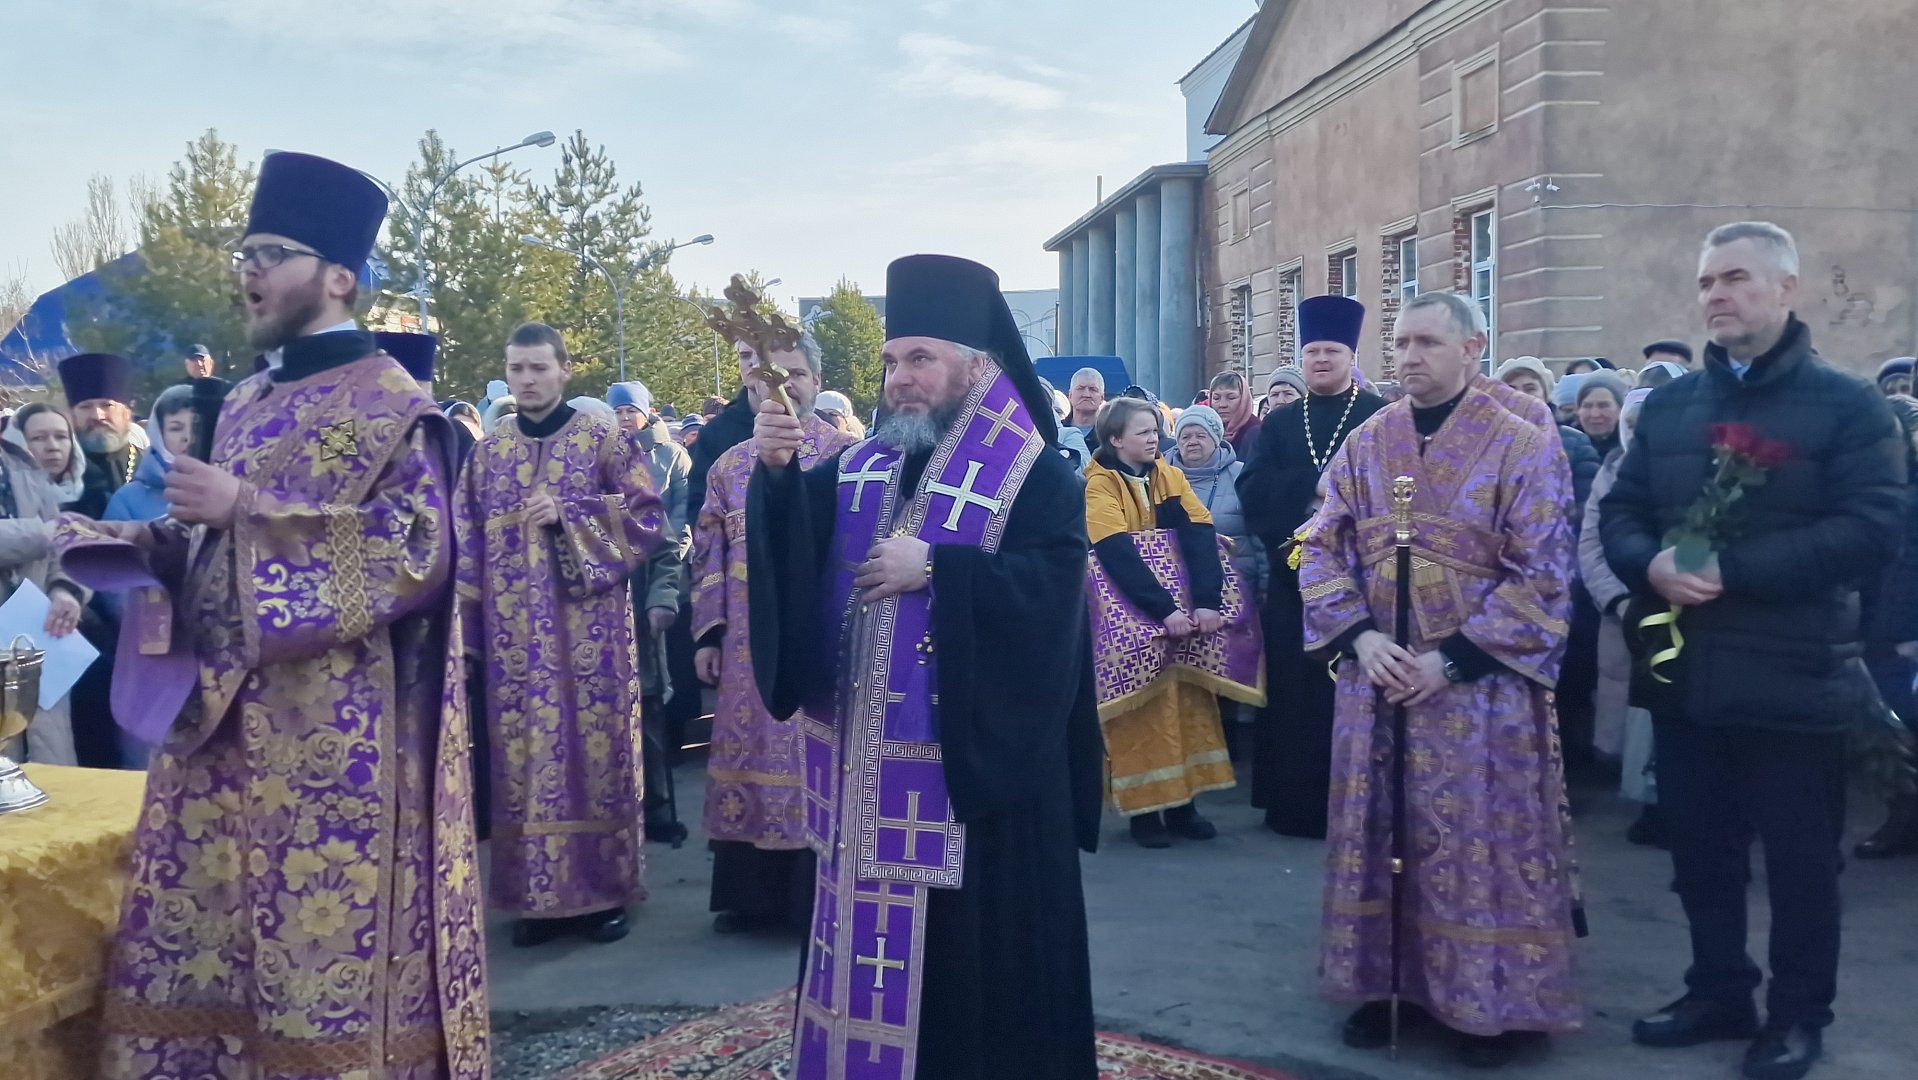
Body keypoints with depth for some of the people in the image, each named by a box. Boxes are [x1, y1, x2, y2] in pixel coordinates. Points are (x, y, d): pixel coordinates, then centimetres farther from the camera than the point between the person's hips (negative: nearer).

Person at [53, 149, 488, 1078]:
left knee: (330, 944, -2)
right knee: (202, 941, 11)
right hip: (221, 715, 8)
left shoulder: (391, 405, -7)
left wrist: (248, 508, -19)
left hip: (331, 731, -8)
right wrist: (143, 542, 5)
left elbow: (417, 549, -18)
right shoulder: (247, 404, 17)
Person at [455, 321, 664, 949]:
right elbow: (468, 545, 11)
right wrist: (468, 626, 6)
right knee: (524, 753, 4)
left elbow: (649, 518, -4)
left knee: (593, 744, 0)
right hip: (514, 634, 3)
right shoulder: (487, 453, 11)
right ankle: (538, 894, 13)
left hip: (590, 627, -3)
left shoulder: (606, 440, 1)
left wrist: (567, 516, -14)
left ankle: (604, 890, 10)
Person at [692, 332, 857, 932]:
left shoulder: (846, 456, -2)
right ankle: (753, 893, 24)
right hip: (749, 644, 4)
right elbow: (709, 555, 12)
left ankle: (818, 897, 12)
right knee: (749, 756, 10)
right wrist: (707, 633, 6)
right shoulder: (730, 466, 11)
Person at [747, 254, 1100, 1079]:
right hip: (867, 757, 5)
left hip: (976, 760, -5)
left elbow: (1050, 588, -19)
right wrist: (776, 470, -21)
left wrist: (933, 567, -21)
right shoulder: (860, 471, 10)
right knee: (873, 935, 13)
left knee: (977, 947, 4)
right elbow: (793, 545, -3)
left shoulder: (1037, 479, -5)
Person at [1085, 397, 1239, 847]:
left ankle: (1182, 802, 13)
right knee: (1142, 706, -4)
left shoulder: (1170, 476, 3)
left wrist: (1206, 601, -26)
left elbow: (1200, 536, -10)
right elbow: (1116, 552, -24)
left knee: (1188, 697, 5)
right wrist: (1164, 609, -34)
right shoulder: (1100, 484, -11)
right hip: (1130, 615, -5)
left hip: (1183, 608, 5)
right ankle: (1143, 807, 5)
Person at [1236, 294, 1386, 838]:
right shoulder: (1278, 422, 13)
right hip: (1292, 574, 3)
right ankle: (1293, 803, 14)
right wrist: (1313, 486, -14)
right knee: (1292, 688, 5)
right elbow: (1253, 489, 0)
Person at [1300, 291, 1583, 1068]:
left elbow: (1541, 575, -10)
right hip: (1377, 678, 4)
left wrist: (1453, 658, -16)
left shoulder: (1525, 446, -6)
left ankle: (1489, 1003, 18)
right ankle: (1386, 983, 24)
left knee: (1479, 844, 3)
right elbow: (1324, 550, 5)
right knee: (1382, 836, 10)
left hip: (1479, 685, -4)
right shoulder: (1365, 445, 6)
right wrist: (1359, 637, -11)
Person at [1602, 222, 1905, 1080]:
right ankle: (1718, 992, 31)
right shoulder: (1668, 405, 12)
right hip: (1684, 672, 5)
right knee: (1699, 848, 15)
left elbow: (1871, 529, -15)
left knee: (1799, 857, 8)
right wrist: (1652, 565, -15)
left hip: (1792, 675, -5)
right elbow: (1619, 512, 9)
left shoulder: (1848, 404, -4)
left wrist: (1731, 569, -22)